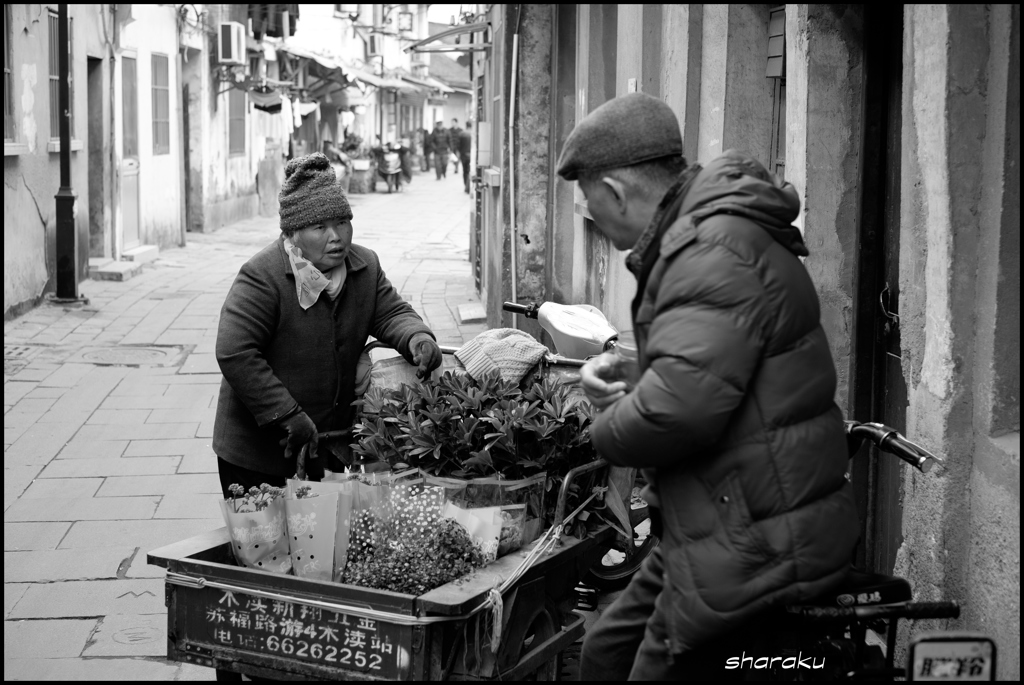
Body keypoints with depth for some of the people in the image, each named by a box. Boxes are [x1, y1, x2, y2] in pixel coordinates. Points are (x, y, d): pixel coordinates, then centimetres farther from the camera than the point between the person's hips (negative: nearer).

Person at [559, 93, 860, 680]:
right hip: (723, 528, 11)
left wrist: (608, 429, -11)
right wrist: (621, 383, 4)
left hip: (754, 552, -11)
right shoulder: (700, 233, 13)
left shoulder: (718, 254, -23)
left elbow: (678, 408, -33)